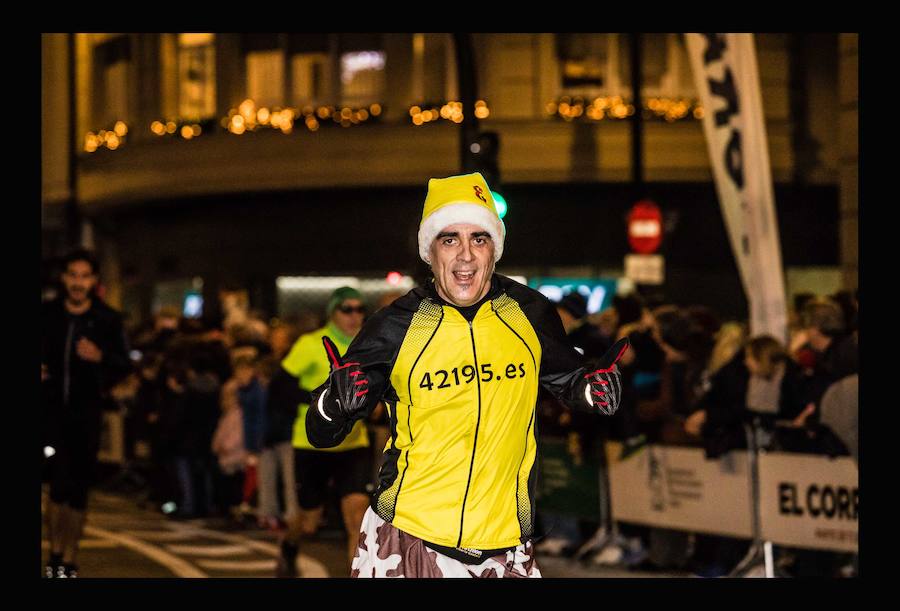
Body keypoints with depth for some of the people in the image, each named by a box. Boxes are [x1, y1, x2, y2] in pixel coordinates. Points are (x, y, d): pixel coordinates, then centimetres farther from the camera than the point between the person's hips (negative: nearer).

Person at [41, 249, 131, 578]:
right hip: (51, 409, -1)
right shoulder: (47, 314, 4)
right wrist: (38, 371, -7)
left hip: (86, 414, 1)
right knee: (60, 482, -14)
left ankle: (69, 561, 16)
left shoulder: (108, 319, 3)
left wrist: (100, 357, -17)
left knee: (78, 489, 5)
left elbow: (125, 365, 3)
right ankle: (55, 556, 2)